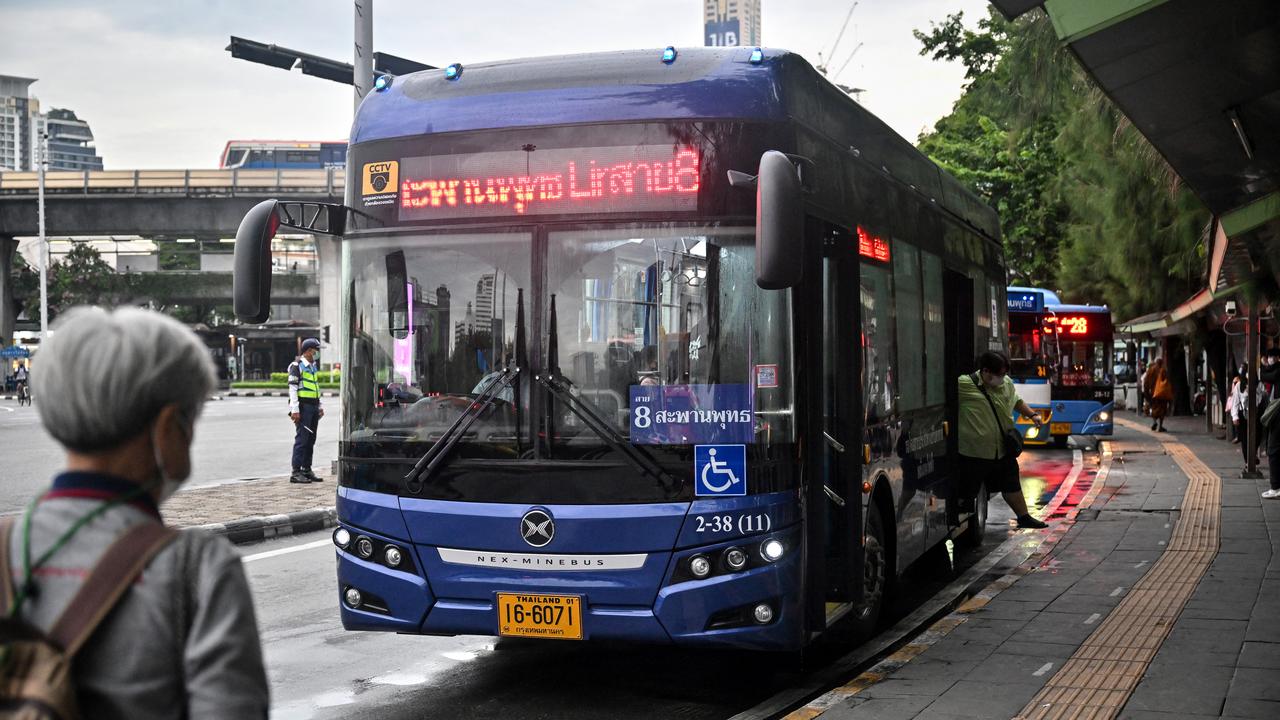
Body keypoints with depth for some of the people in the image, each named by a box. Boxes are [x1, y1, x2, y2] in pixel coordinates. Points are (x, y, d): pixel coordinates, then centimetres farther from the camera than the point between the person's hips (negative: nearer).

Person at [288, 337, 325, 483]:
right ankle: (296, 472, -9)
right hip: (303, 406, -8)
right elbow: (292, 388, -13)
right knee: (301, 439, -10)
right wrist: (295, 410, -19)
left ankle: (306, 470, 15)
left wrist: (319, 406, 21)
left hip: (313, 406, 8)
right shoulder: (297, 366, -8)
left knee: (311, 439, 9)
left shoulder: (313, 366, 18)